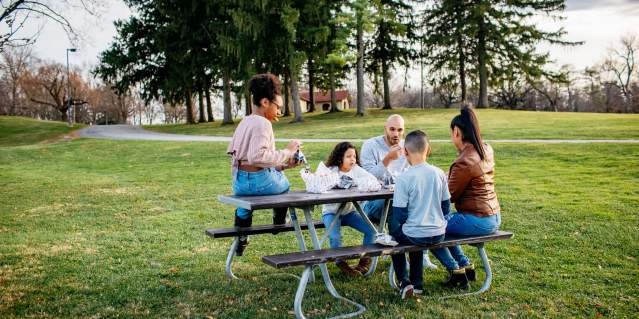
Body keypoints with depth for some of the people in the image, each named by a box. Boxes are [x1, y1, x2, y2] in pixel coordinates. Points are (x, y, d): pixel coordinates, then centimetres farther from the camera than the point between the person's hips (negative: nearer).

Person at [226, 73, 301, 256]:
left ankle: (241, 240, 45)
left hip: (239, 184, 7)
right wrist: (286, 153, -19)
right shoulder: (263, 123, -16)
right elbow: (258, 156, -29)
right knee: (283, 183, 27)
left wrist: (284, 164, 14)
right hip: (259, 182, -7)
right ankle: (279, 223, 45)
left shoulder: (245, 121, 12)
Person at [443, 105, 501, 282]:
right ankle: (465, 266, 33)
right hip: (494, 218, 10)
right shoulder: (486, 150, 4)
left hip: (477, 221, -10)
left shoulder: (464, 162, -24)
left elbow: (449, 196, -14)